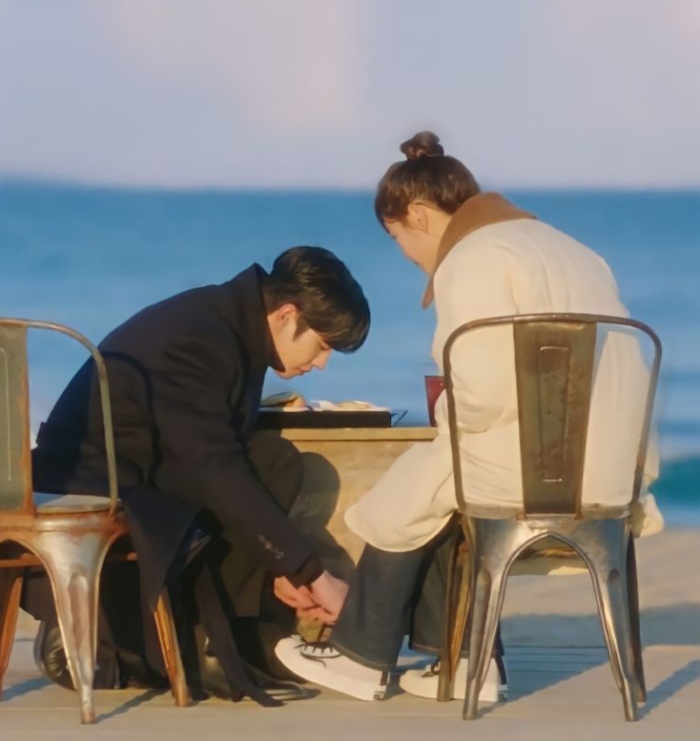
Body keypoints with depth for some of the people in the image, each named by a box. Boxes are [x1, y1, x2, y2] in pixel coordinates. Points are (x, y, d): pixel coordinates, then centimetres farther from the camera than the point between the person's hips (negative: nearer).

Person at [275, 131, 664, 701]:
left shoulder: (472, 262, -10)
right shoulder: (553, 243, 19)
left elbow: (485, 390, -21)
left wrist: (446, 416, 1)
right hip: (614, 458, 9)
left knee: (413, 489, 15)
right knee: (437, 482, 25)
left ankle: (363, 656, 28)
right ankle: (468, 658, 23)